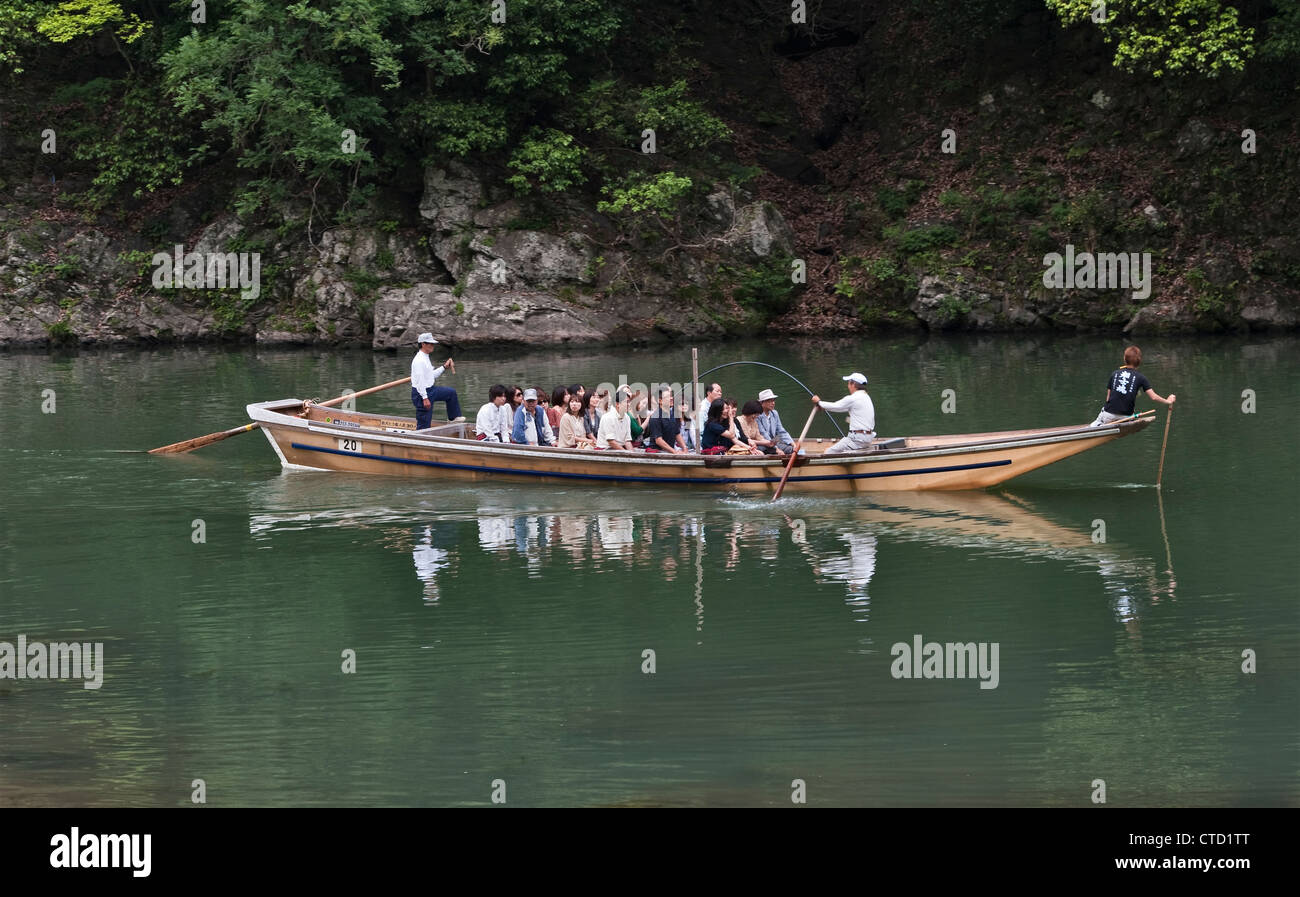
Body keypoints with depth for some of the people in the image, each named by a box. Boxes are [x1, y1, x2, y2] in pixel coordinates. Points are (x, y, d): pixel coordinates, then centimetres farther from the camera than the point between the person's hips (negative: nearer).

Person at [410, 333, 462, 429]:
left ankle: (453, 417, 35)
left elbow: (432, 376, 21)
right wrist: (425, 398, -28)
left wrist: (444, 367, 16)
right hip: (421, 393, -10)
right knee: (424, 424, -7)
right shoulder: (419, 360, -21)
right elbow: (419, 381, -26)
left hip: (430, 390, 10)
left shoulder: (426, 358, 12)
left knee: (451, 392, 22)